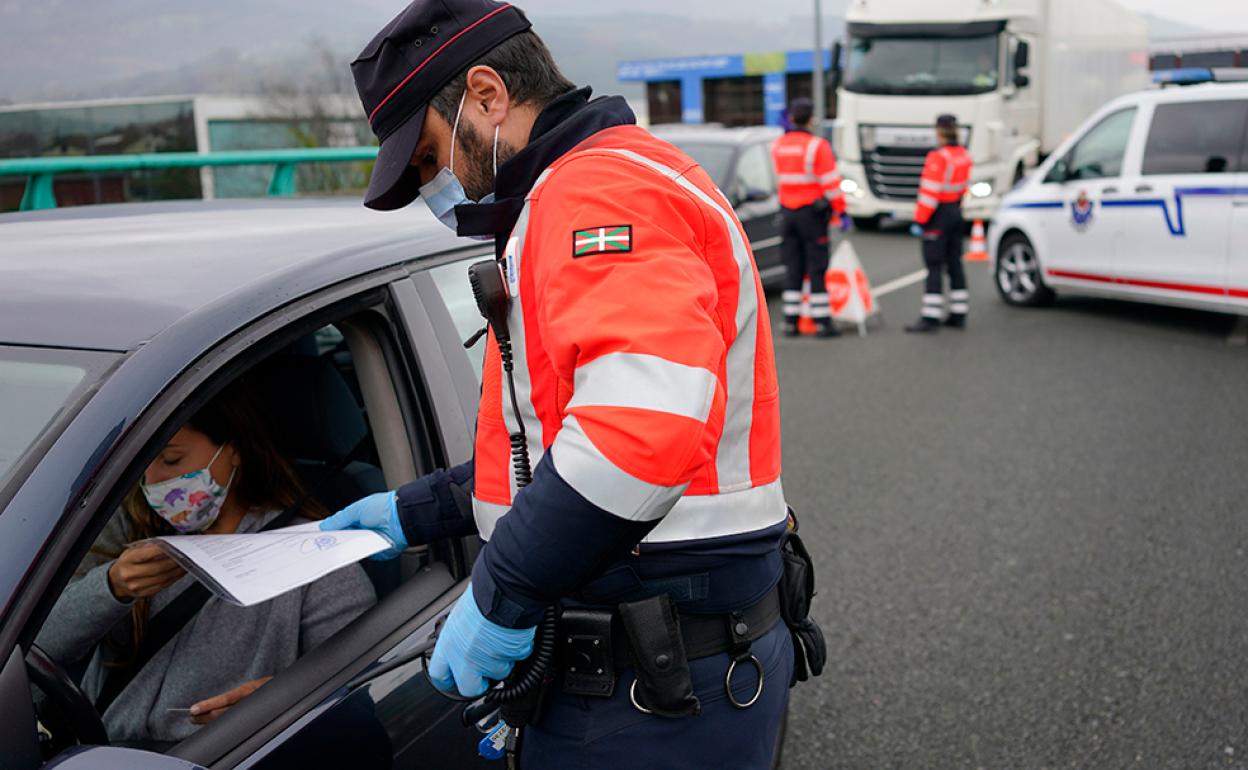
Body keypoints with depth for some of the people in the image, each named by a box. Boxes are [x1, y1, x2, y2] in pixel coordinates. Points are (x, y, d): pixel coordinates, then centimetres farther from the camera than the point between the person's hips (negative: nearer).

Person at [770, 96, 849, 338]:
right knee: (817, 268, -1)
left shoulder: (778, 146, 4)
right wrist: (842, 212, -8)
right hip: (813, 212, -5)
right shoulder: (817, 146, -13)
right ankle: (822, 322, 0)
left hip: (787, 211, 5)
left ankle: (790, 321, 10)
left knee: (792, 268, 10)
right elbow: (831, 182, -14)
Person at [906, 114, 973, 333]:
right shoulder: (964, 156, 8)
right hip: (956, 212, 8)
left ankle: (931, 317, -7)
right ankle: (958, 315, 19)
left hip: (938, 216, -8)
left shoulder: (938, 157, -18)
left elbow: (930, 192, -21)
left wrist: (919, 221, -17)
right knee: (954, 264, 13)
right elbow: (962, 187, 14)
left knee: (934, 266, -7)